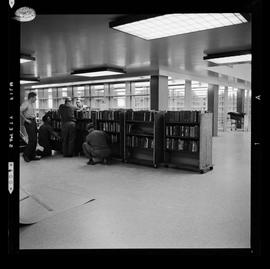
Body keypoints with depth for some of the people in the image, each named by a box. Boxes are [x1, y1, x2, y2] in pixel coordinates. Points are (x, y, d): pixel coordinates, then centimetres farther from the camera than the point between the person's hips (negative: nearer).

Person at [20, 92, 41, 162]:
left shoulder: (32, 104, 17)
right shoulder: (25, 104, -11)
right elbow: (20, 112, -23)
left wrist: (34, 119, 14)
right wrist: (25, 119, -18)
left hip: (33, 121, 9)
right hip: (29, 122, -9)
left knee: (35, 140, 9)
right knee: (32, 140, -11)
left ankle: (32, 155, 16)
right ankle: (25, 154, 3)